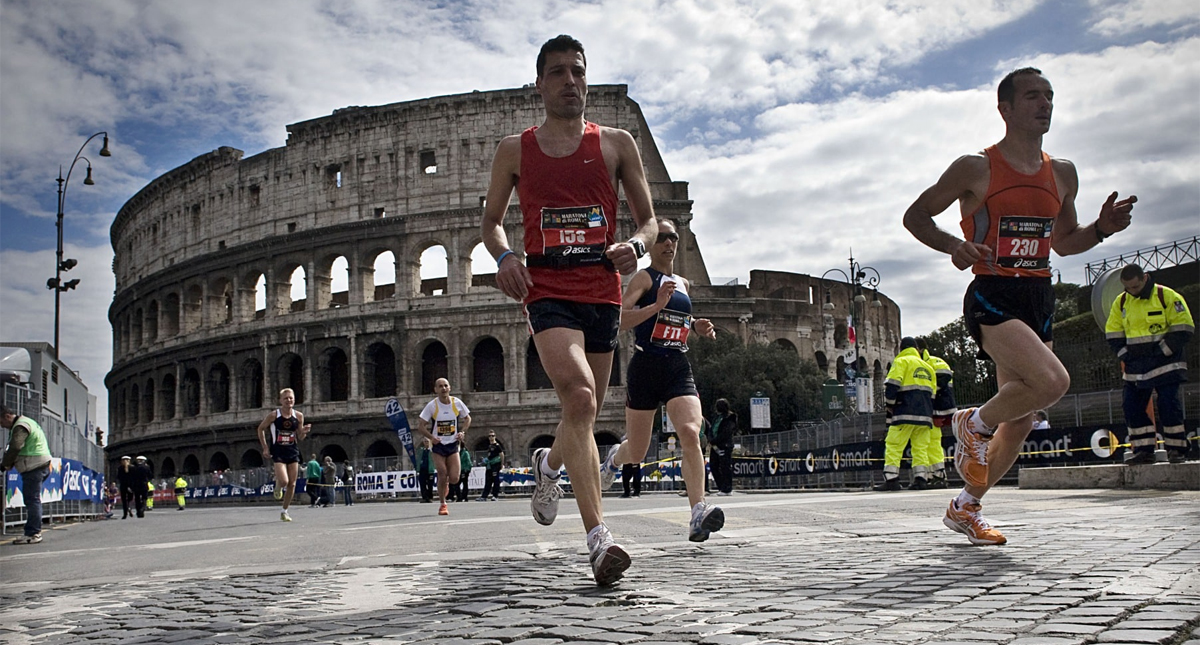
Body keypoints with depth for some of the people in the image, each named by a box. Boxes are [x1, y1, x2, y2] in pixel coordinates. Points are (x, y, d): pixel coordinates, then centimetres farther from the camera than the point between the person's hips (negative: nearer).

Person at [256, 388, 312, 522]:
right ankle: (278, 487, 20)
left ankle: (284, 511, 20)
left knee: (292, 484, 3)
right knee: (284, 481, -18)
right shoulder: (273, 415, -9)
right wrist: (265, 447, -1)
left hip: (293, 451, 3)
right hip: (278, 451, -3)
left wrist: (304, 432, -14)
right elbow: (261, 429, 5)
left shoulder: (299, 416, 0)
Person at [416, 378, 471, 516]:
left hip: (453, 444, 1)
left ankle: (446, 483, 31)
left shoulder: (457, 403, -4)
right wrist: (431, 437, -22)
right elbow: (420, 426, -6)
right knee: (442, 475, -7)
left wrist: (462, 432, -5)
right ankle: (442, 504, 13)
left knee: (454, 479, -7)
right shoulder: (432, 405, -9)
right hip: (438, 445, -1)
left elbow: (467, 418, 12)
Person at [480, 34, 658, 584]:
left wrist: (636, 244, -11)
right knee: (580, 397, -24)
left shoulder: (617, 144, 11)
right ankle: (599, 538, -26)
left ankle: (549, 465, 46)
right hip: (547, 289, -2)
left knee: (586, 412, 10)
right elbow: (490, 221, 18)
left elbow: (648, 219, 13)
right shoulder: (515, 151, 11)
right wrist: (504, 256, -4)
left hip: (603, 291, 3)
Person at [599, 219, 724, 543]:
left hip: (679, 369, 4)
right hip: (645, 367, -4)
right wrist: (657, 305, -29)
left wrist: (696, 327, 13)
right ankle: (615, 457, 47)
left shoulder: (683, 284, 16)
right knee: (637, 453, 9)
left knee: (690, 433, -23)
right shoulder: (644, 278, -3)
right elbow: (620, 319, -17)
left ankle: (698, 512, -28)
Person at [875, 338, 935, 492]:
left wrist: (890, 405, 0)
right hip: (925, 414, 6)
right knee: (920, 447, 10)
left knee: (893, 445, -6)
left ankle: (891, 479, -13)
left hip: (906, 413, -6)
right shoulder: (927, 367, 23)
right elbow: (931, 394, 23)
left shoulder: (901, 362, 2)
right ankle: (920, 478, 0)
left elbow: (892, 385, -10)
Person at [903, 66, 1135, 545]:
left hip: (1039, 300, 7)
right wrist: (954, 245, -18)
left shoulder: (1062, 175, 13)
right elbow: (915, 216, 0)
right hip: (992, 297, -7)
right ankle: (974, 424, 1)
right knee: (1052, 381, -29)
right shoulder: (976, 169, -5)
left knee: (1020, 420, 7)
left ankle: (966, 507, 27)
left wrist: (1102, 228, 3)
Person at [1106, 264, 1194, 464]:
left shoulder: (1167, 296, -8)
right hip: (1136, 367, 5)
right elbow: (1113, 333, 13)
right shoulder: (1120, 302, 7)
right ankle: (1144, 451, 9)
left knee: (1169, 406, -9)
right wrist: (1125, 354, 0)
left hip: (1165, 363, -5)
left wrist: (1163, 351, -14)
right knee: (1132, 407, 1)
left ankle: (1177, 450, 2)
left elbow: (1184, 328, -9)